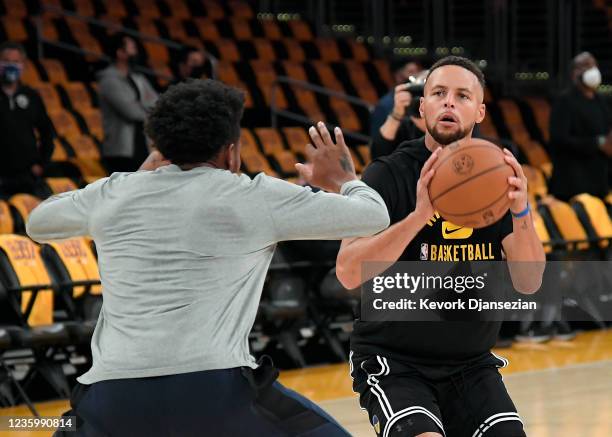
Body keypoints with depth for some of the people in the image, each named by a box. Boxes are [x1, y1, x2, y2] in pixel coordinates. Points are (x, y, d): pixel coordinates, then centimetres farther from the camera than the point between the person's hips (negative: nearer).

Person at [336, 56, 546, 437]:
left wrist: (521, 213, -24)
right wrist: (419, 216, -36)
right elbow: (349, 274, -23)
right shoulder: (390, 175, -10)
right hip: (393, 361, -4)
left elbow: (529, 284, -6)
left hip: (471, 364, 5)